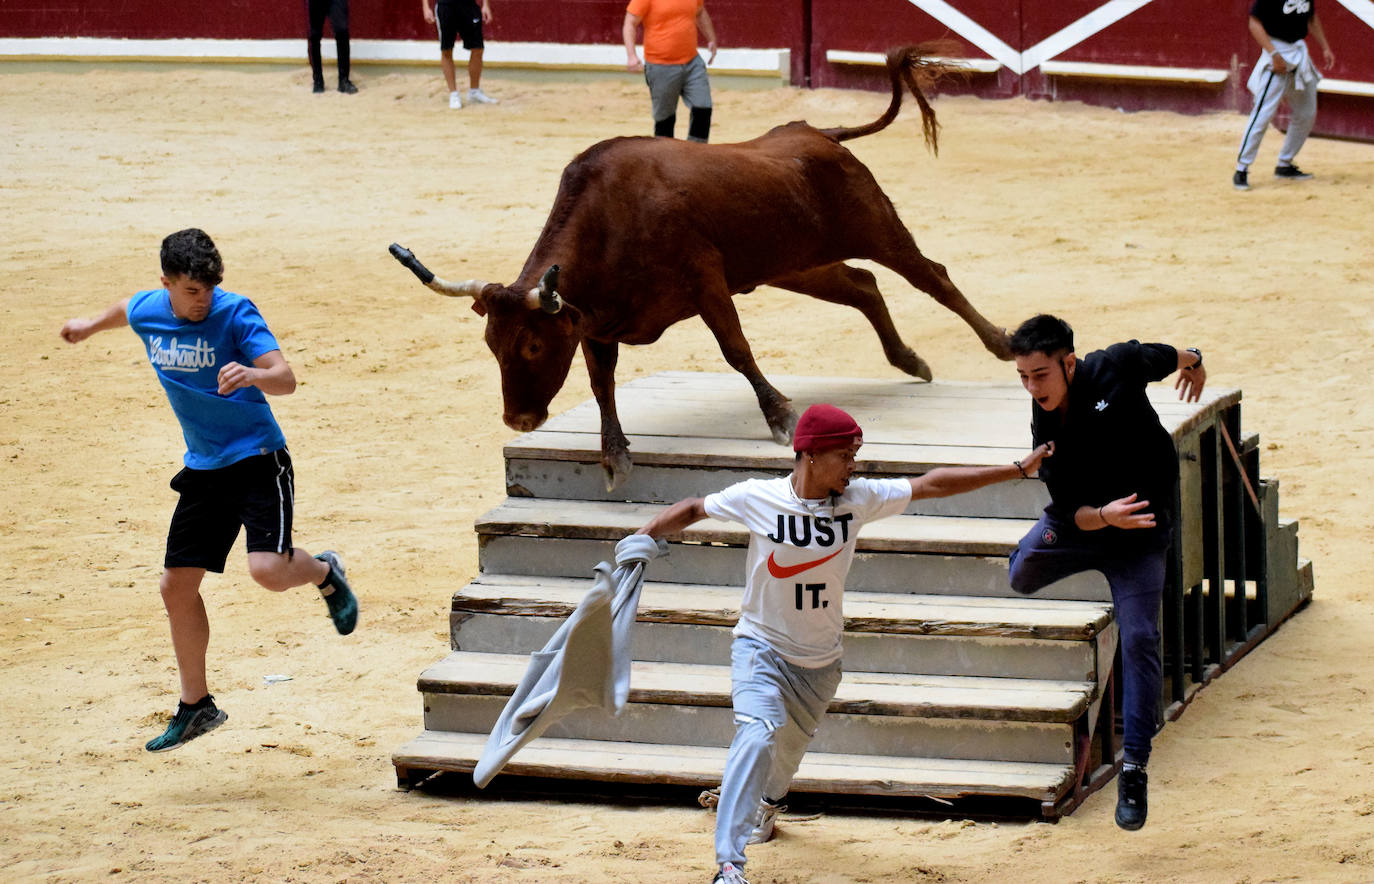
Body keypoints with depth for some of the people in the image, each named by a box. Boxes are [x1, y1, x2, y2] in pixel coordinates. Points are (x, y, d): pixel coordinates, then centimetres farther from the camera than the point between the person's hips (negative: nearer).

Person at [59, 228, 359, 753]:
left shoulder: (235, 313, -17)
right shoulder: (148, 312, -1)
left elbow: (286, 379, -26)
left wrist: (252, 376, -47)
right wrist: (92, 326, 45)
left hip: (259, 460, -6)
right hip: (205, 469, 6)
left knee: (268, 570, -24)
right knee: (177, 585, 5)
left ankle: (325, 573, 13)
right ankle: (196, 707, 19)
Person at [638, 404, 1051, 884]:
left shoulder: (859, 498, -9)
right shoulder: (758, 498, -15)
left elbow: (931, 484, -3)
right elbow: (694, 509, 0)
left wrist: (1018, 469, -1)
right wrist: (643, 536, -15)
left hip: (820, 662, 4)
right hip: (760, 647, -4)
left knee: (791, 745, 21)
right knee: (758, 735, -26)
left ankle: (768, 800, 60)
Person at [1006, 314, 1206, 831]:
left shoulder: (1118, 366, -24)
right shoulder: (1046, 430, -19)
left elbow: (1164, 357, 0)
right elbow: (1072, 510, -20)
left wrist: (1193, 362, 22)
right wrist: (1103, 516, -42)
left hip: (1138, 534, -3)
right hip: (1077, 522, 3)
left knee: (1139, 641, -12)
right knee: (1021, 578, 21)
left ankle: (1134, 769, -9)